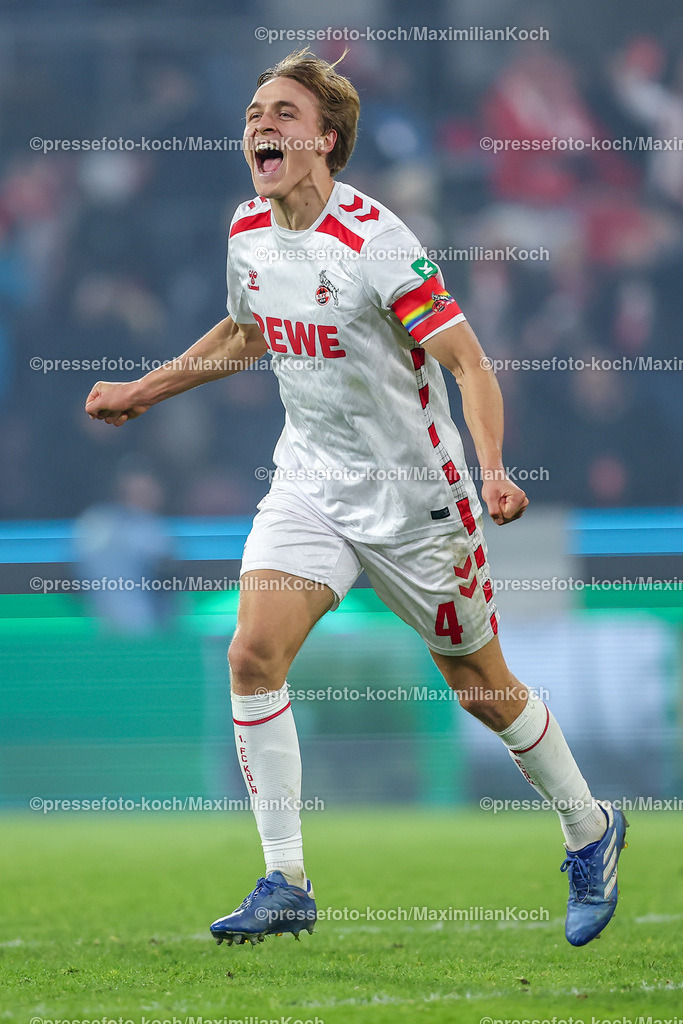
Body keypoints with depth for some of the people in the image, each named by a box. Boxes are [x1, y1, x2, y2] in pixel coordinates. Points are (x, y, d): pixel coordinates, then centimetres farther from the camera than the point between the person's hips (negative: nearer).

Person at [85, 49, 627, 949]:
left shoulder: (374, 241, -21)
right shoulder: (248, 231, 0)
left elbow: (469, 361, -21)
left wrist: (494, 471, -36)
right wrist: (143, 392, 22)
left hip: (414, 494, -5)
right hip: (310, 483, 5)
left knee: (482, 688, 7)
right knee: (253, 655, -15)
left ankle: (590, 833, 32)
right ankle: (285, 885, -9)